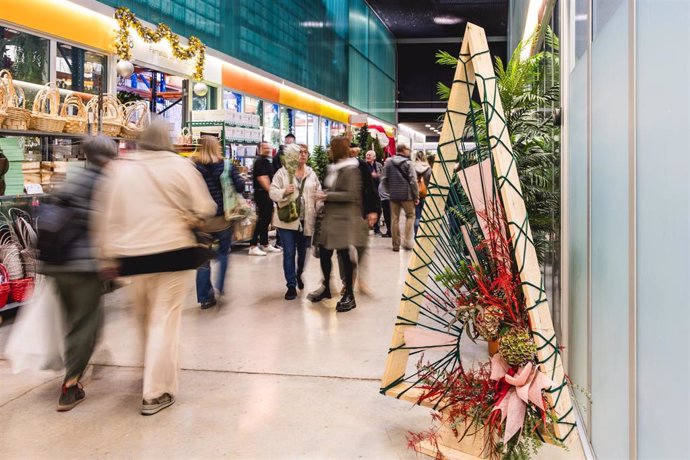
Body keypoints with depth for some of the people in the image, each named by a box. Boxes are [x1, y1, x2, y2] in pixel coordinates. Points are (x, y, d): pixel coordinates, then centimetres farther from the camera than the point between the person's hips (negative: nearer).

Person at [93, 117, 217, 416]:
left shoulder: (118, 170, 2)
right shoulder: (180, 165, -7)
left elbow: (106, 217, 2)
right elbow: (205, 209, -7)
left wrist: (108, 256, 9)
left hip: (134, 255, 4)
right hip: (174, 252, -3)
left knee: (145, 319, 22)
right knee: (165, 321, 2)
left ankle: (153, 370, 43)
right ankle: (156, 392, 4)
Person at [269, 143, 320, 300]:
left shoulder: (312, 173, 8)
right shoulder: (282, 172, -2)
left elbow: (318, 192, 11)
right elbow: (273, 192, -5)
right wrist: (284, 192, -24)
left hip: (306, 220, 3)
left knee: (303, 252, 15)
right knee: (289, 253, -2)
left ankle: (299, 275, 42)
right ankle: (291, 285, 5)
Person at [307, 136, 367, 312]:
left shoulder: (351, 169, -13)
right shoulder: (334, 168, 13)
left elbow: (351, 195, -19)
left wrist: (327, 196, -16)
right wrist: (325, 195, 7)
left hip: (344, 219, -9)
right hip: (330, 217, 9)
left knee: (344, 255, -1)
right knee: (323, 252, 12)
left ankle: (349, 295, 10)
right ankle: (326, 287, 30)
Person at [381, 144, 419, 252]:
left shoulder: (388, 162, 5)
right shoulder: (408, 163, -6)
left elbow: (384, 179, 4)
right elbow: (413, 181, -9)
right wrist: (416, 196, -4)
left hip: (393, 195, 4)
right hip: (406, 195, -3)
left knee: (395, 218, 8)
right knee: (410, 216, 11)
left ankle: (396, 245, 10)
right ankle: (406, 241, -1)